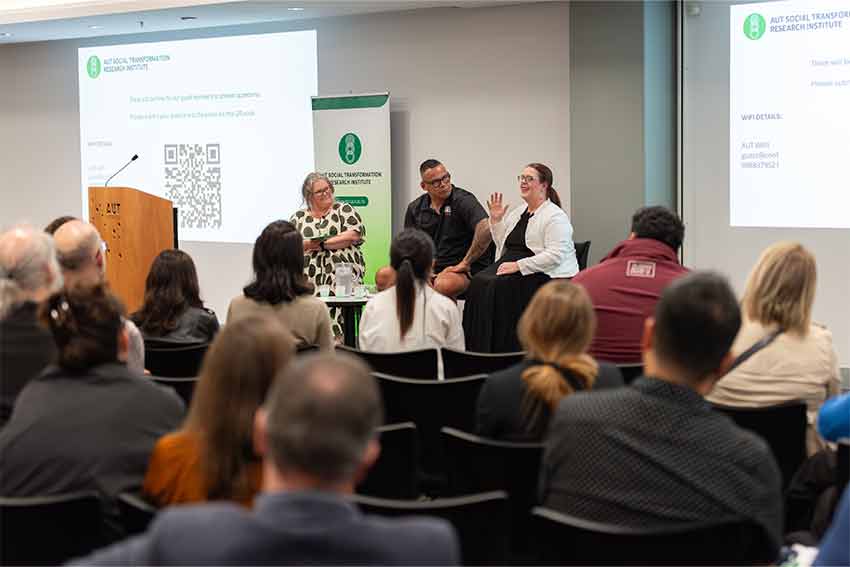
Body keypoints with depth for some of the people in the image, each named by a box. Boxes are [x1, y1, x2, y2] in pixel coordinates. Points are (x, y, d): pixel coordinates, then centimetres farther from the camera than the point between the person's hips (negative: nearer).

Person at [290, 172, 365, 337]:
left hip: (343, 275, -2)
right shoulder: (298, 218, 18)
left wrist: (323, 244, -7)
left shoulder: (344, 210, 11)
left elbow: (354, 236, -5)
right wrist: (307, 245, -12)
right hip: (308, 280, 2)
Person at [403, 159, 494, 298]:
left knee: (443, 286, -40)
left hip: (461, 270, -6)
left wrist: (465, 263, -20)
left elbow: (485, 229, -25)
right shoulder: (415, 208, 10)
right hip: (430, 269, 6)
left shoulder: (464, 200, -8)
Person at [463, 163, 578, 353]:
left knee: (499, 286, -30)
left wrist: (519, 265, -23)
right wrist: (496, 220, 10)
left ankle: (503, 350, -21)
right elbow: (503, 244, 25)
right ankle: (479, 351, -20)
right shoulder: (517, 212, 19)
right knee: (479, 283, -20)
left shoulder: (555, 217, -7)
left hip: (545, 274, -7)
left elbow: (556, 255, -18)